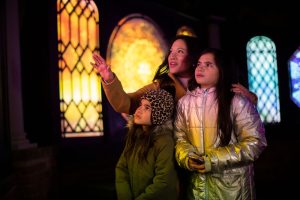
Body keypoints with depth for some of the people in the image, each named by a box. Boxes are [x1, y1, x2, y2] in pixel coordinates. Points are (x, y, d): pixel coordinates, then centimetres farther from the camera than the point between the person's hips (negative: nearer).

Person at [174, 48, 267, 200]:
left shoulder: (237, 102, -10)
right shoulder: (184, 102, 4)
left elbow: (255, 143, -12)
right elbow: (179, 137, 6)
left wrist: (213, 161, -18)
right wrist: (187, 158, -15)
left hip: (231, 183, -3)